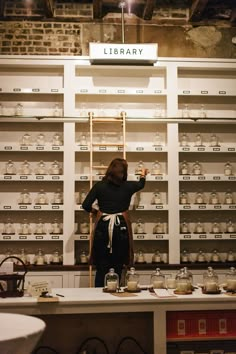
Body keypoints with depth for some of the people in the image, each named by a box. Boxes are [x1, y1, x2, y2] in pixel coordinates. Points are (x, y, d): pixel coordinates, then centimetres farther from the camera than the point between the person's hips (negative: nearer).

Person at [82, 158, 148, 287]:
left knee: (101, 268, 7)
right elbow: (141, 184, 27)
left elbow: (86, 205, -2)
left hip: (102, 228, 0)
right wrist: (143, 174, 48)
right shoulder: (128, 186, 4)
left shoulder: (99, 186, 0)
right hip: (121, 228, 0)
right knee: (117, 267, 8)